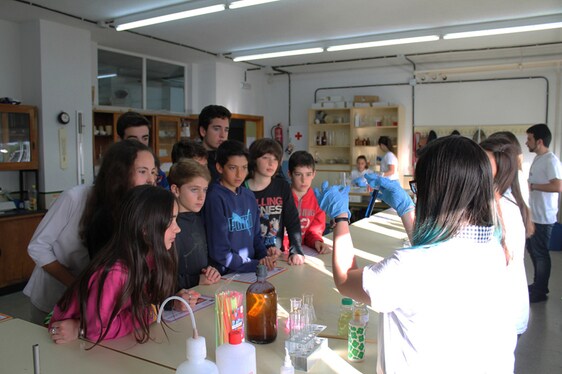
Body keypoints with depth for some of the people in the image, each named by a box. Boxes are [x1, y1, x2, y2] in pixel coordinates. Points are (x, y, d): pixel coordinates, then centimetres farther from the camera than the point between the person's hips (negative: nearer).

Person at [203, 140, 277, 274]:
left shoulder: (249, 196, 7)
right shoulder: (215, 198, -11)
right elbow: (219, 252, -13)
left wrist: (264, 255, -2)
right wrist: (256, 265, -12)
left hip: (250, 271, 5)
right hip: (225, 276, -5)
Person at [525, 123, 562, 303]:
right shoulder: (538, 158, 11)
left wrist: (532, 186, -23)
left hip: (543, 217, -10)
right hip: (533, 214, 10)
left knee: (540, 253, 1)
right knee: (532, 249, 19)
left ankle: (540, 291, 14)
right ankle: (538, 284, 33)